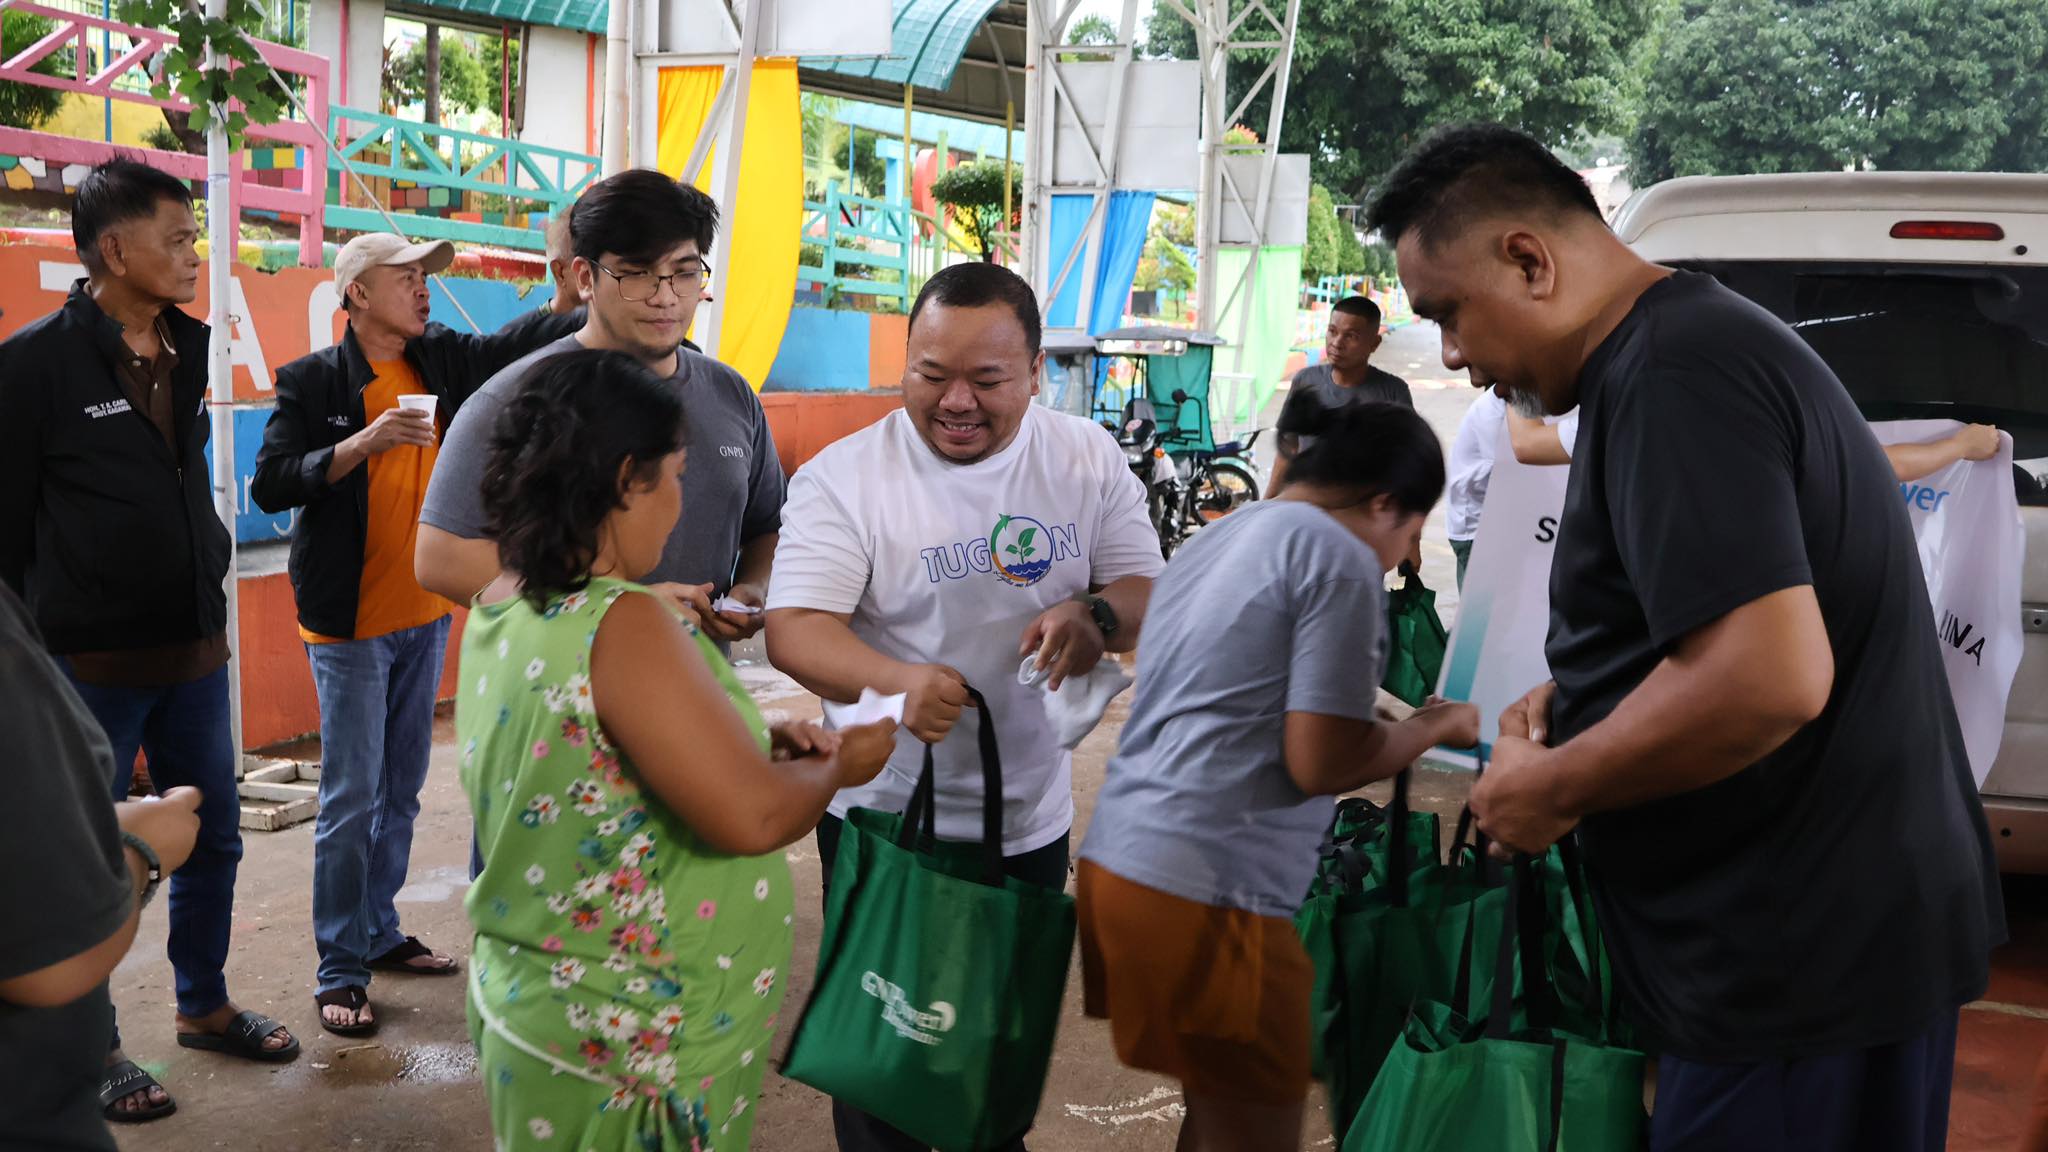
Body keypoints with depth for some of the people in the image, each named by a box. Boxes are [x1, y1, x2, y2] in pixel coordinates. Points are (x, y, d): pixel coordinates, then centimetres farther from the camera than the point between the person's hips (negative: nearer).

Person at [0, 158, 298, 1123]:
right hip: (90, 664, -6)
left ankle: (204, 1005, 34)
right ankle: (94, 1047, 23)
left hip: (192, 653, 6)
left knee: (213, 836, 15)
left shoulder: (185, 351, 8)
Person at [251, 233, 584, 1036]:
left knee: (401, 793, 14)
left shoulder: (442, 361, 5)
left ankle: (379, 933, 29)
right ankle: (339, 970, 7)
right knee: (351, 800, -2)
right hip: (350, 624, -5)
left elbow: (524, 342, 0)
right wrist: (364, 442, -24)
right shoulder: (313, 381, -8)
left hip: (426, 616, 5)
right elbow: (270, 485, -13)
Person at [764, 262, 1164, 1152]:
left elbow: (1153, 592, 1)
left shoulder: (1089, 460, -2)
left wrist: (1099, 616, -24)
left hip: (1032, 815, 3)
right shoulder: (843, 477, -12)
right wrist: (900, 680, -38)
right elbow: (793, 629, -19)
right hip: (883, 813, -3)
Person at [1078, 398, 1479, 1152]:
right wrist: (1436, 727, 5)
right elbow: (1319, 765, -12)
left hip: (1116, 859, 9)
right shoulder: (1339, 556, -8)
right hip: (1205, 889, -9)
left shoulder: (1212, 541, 19)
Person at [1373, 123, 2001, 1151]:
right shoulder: (1708, 337, 13)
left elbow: (1769, 676, -31)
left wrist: (1551, 787, -17)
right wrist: (1576, 701, 10)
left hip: (1806, 965, -10)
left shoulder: (1671, 376, -21)